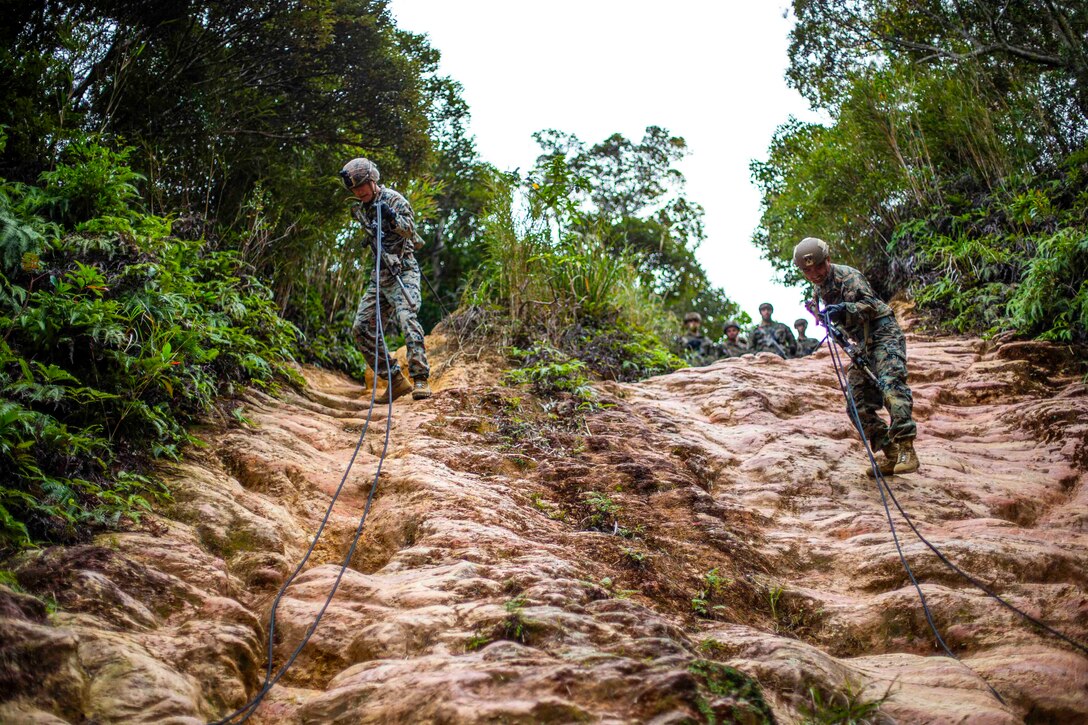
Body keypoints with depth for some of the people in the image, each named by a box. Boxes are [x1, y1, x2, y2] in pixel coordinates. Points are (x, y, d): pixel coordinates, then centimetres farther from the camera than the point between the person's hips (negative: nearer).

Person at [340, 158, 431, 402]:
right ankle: (396, 381, 4)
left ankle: (420, 379, -29)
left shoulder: (394, 200, -8)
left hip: (403, 272, -8)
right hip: (380, 275, 8)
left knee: (406, 318, -28)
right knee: (361, 327, 1)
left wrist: (392, 218, -38)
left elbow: (409, 229, -21)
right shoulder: (359, 209, 13)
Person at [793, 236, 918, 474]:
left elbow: (868, 305, -28)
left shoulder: (848, 276, -11)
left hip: (884, 334, -9)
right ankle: (891, 455, 9)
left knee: (890, 384, -31)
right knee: (859, 405, 2)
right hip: (863, 344, 9)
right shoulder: (819, 288, 14)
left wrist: (844, 309, -43)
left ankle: (907, 449, -36)